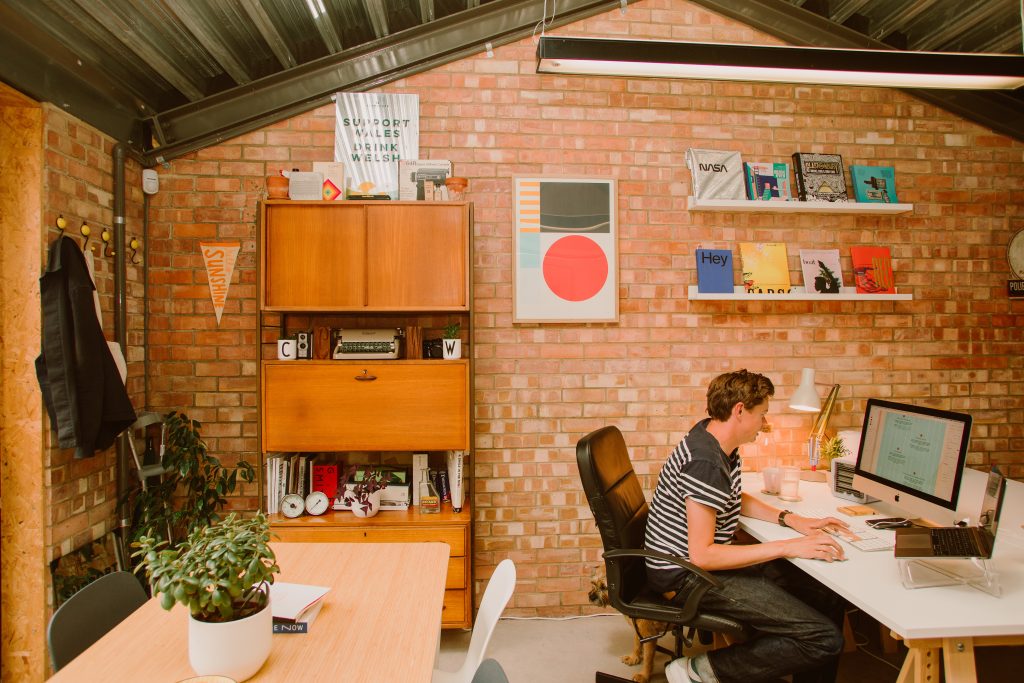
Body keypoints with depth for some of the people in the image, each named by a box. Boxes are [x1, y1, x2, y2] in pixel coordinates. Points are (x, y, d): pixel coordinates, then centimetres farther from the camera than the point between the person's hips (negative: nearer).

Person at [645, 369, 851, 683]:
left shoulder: (717, 438, 5)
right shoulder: (705, 463, -26)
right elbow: (702, 556, -28)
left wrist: (791, 520, 7)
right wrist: (786, 547, -24)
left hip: (710, 560, 10)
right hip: (686, 577, -10)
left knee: (830, 596, 7)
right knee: (825, 639, -16)